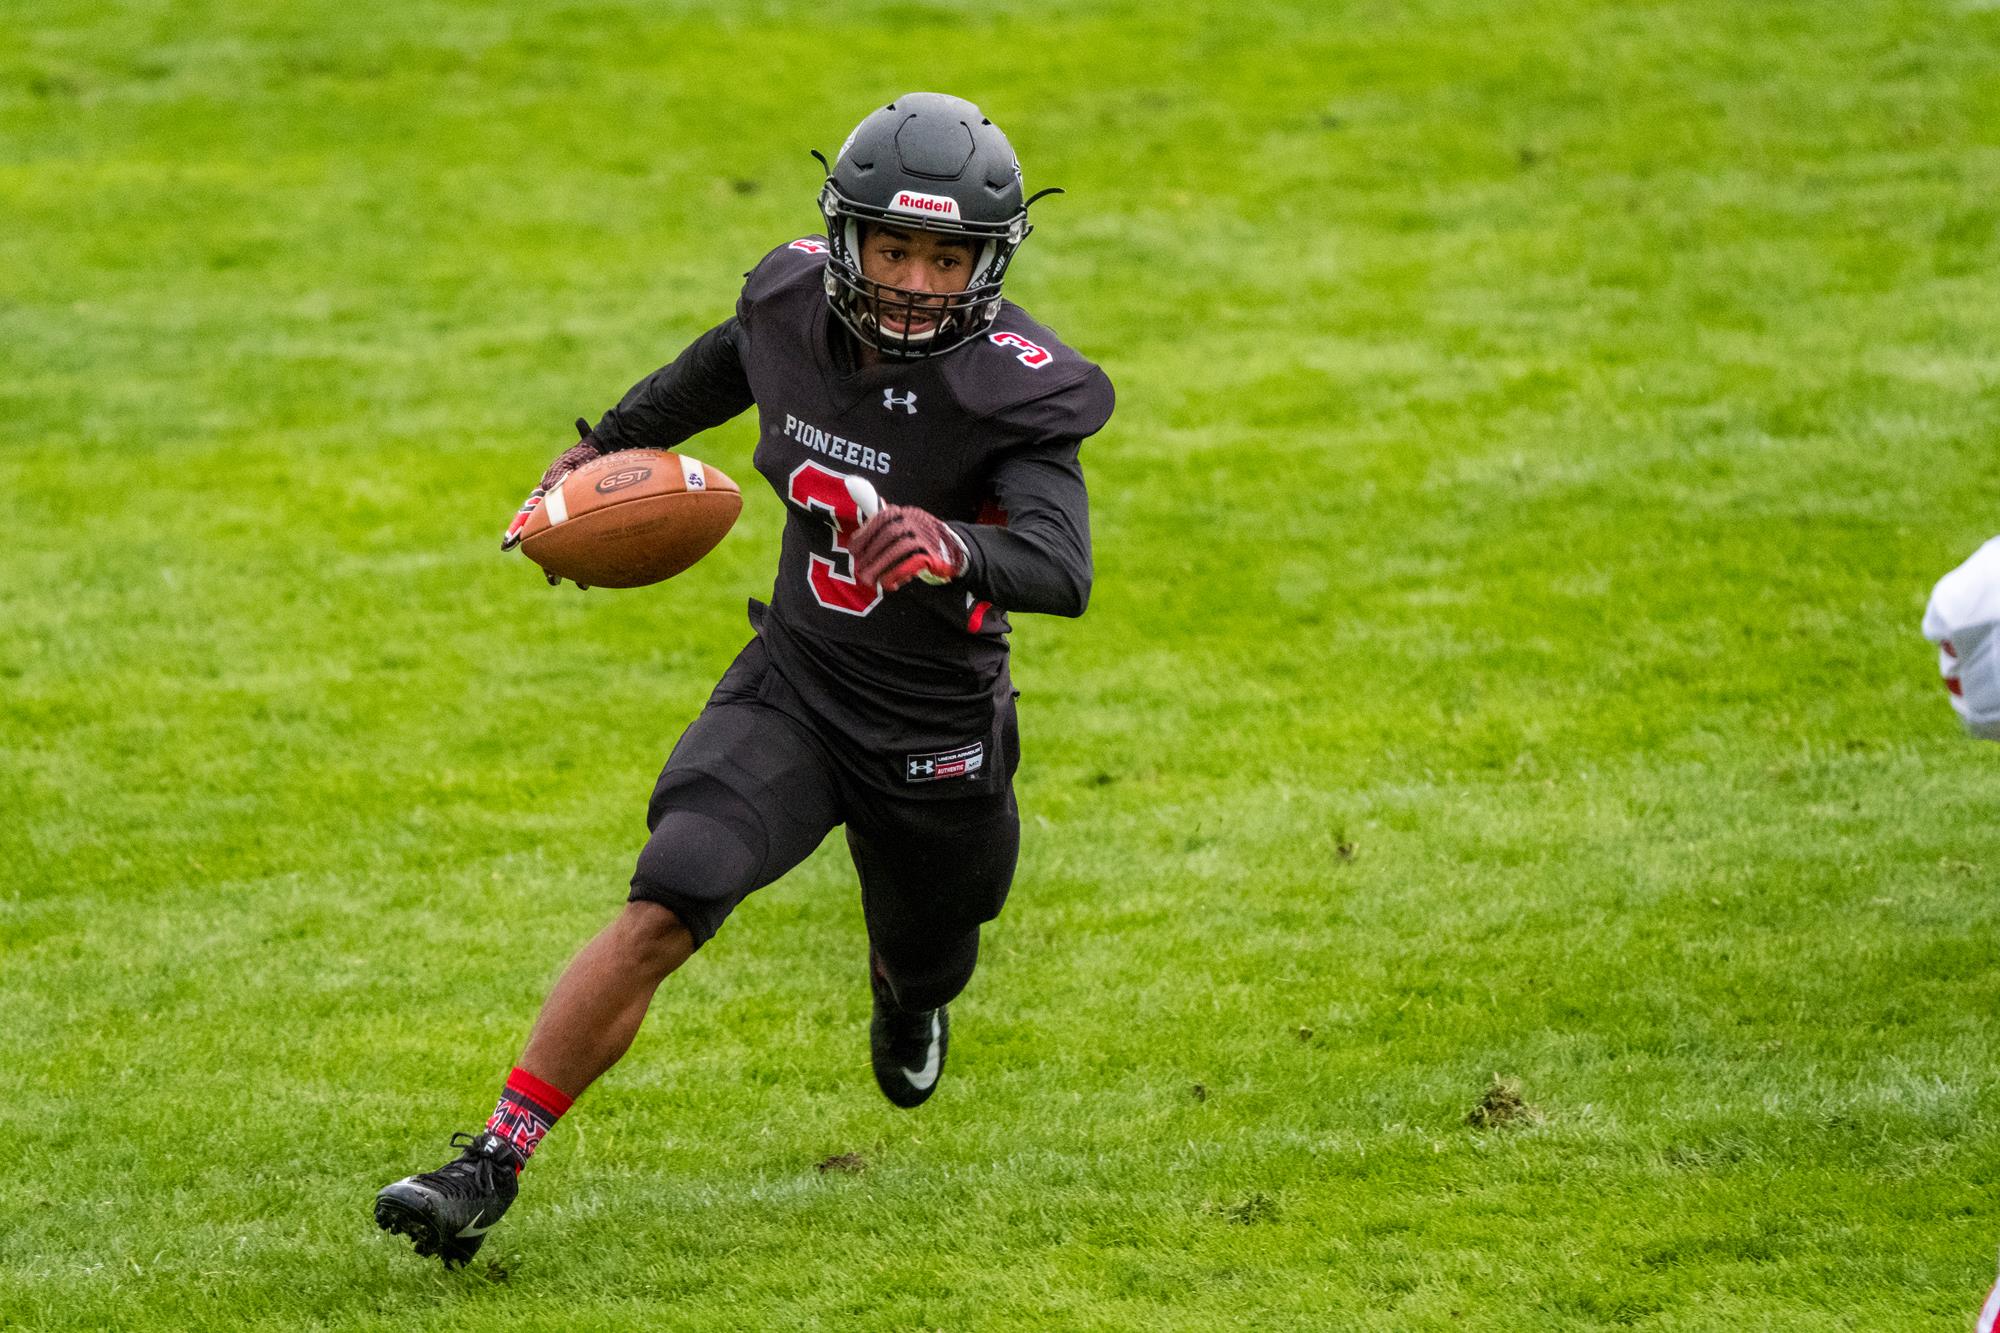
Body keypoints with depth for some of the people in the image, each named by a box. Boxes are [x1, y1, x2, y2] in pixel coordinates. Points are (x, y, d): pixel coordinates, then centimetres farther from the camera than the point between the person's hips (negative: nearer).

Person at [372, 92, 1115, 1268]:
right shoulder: (798, 300, -11)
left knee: (924, 975, 24)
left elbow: (1064, 571, -40)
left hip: (938, 741, -2)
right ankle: (491, 1169, -19)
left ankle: (909, 993, 65)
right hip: (793, 688, 2)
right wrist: (613, 441, 23)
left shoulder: (1016, 388, -25)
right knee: (661, 914, -20)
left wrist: (957, 551, -60)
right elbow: (730, 363, 15)